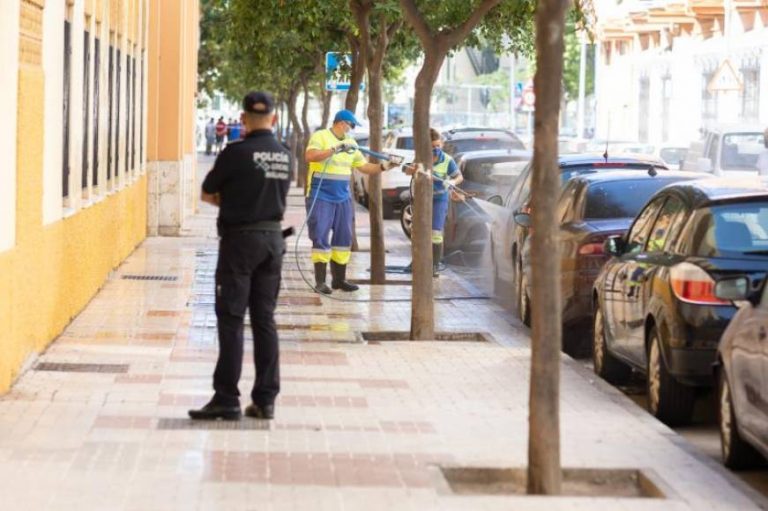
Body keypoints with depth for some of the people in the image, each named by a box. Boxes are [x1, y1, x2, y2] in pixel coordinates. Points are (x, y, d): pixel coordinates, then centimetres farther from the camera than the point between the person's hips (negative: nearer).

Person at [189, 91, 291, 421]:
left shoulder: (236, 153, -12)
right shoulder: (284, 156, 6)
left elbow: (207, 193, -2)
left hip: (240, 239, -6)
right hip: (273, 239, 6)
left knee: (231, 320, -3)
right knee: (264, 320, 10)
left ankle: (226, 399, -5)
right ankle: (265, 400, 10)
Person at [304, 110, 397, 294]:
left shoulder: (350, 143, 13)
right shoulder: (320, 136, -8)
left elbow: (364, 167, 16)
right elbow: (310, 156, -25)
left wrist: (383, 167, 1)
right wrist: (335, 149, -29)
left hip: (343, 198, 7)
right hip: (320, 197, -7)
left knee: (344, 239, 8)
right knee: (320, 239, -5)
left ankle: (339, 279, 18)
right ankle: (320, 281, -1)